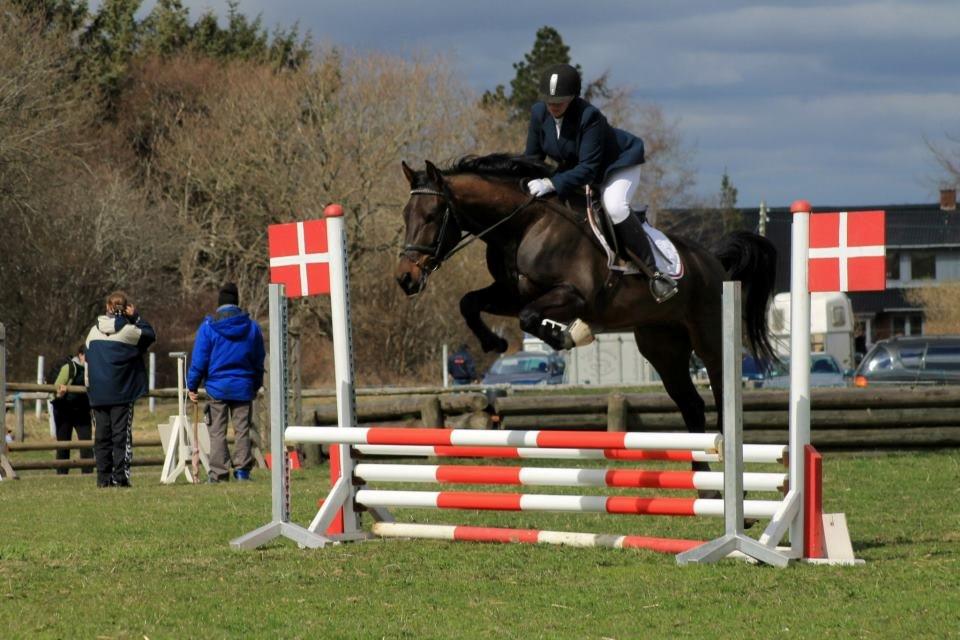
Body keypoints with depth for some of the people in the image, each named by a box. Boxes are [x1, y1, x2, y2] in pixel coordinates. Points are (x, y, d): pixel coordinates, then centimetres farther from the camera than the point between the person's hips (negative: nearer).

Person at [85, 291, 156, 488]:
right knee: (121, 435, -2)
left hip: (98, 395, 4)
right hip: (122, 394, -4)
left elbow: (88, 362, 10)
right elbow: (150, 335, 6)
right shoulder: (128, 331, -9)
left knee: (101, 436, 7)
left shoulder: (94, 332, 6)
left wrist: (89, 388, 18)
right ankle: (120, 476, -8)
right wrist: (136, 317, 9)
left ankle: (103, 477, 5)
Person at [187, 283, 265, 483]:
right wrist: (256, 385, 26)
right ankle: (242, 468, 1)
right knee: (242, 429, 7)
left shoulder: (209, 326, -5)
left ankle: (218, 472, -2)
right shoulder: (251, 327, 5)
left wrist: (192, 386, 2)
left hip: (217, 386, -2)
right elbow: (259, 360, 14)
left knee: (217, 431, 1)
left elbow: (199, 359, -5)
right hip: (243, 387, 2)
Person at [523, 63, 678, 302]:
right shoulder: (539, 113, -15)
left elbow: (587, 168, -38)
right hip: (573, 168, 8)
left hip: (619, 164, -8)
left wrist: (551, 184, -46)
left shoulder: (589, 117, -35)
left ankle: (655, 272, -30)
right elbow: (532, 157, -3)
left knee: (614, 206, -33)